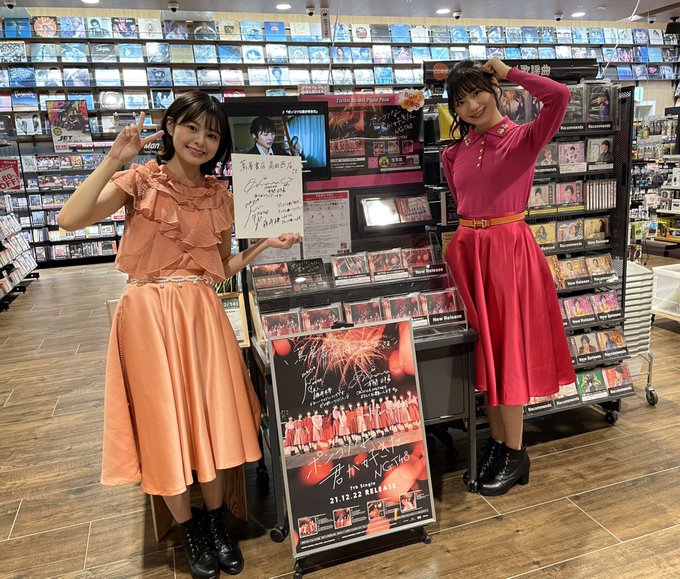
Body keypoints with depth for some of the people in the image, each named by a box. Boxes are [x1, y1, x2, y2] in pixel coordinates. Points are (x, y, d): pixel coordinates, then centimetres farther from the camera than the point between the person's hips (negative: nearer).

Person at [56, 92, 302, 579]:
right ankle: (189, 529, 29)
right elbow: (70, 220, -17)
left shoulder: (219, 195, 9)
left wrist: (266, 245, 3)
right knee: (164, 423, 5)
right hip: (148, 313, -3)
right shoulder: (140, 180, -2)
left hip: (202, 312, 3)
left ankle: (216, 520, 30)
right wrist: (114, 160, -18)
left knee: (213, 415, 6)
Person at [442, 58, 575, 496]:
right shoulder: (456, 153, 10)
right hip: (468, 250, 5)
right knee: (483, 350, 10)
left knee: (508, 348, 0)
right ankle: (498, 443, 26)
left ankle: (516, 453, 16)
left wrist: (508, 73, -9)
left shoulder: (523, 137, -5)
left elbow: (560, 96, -21)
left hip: (509, 249, -5)